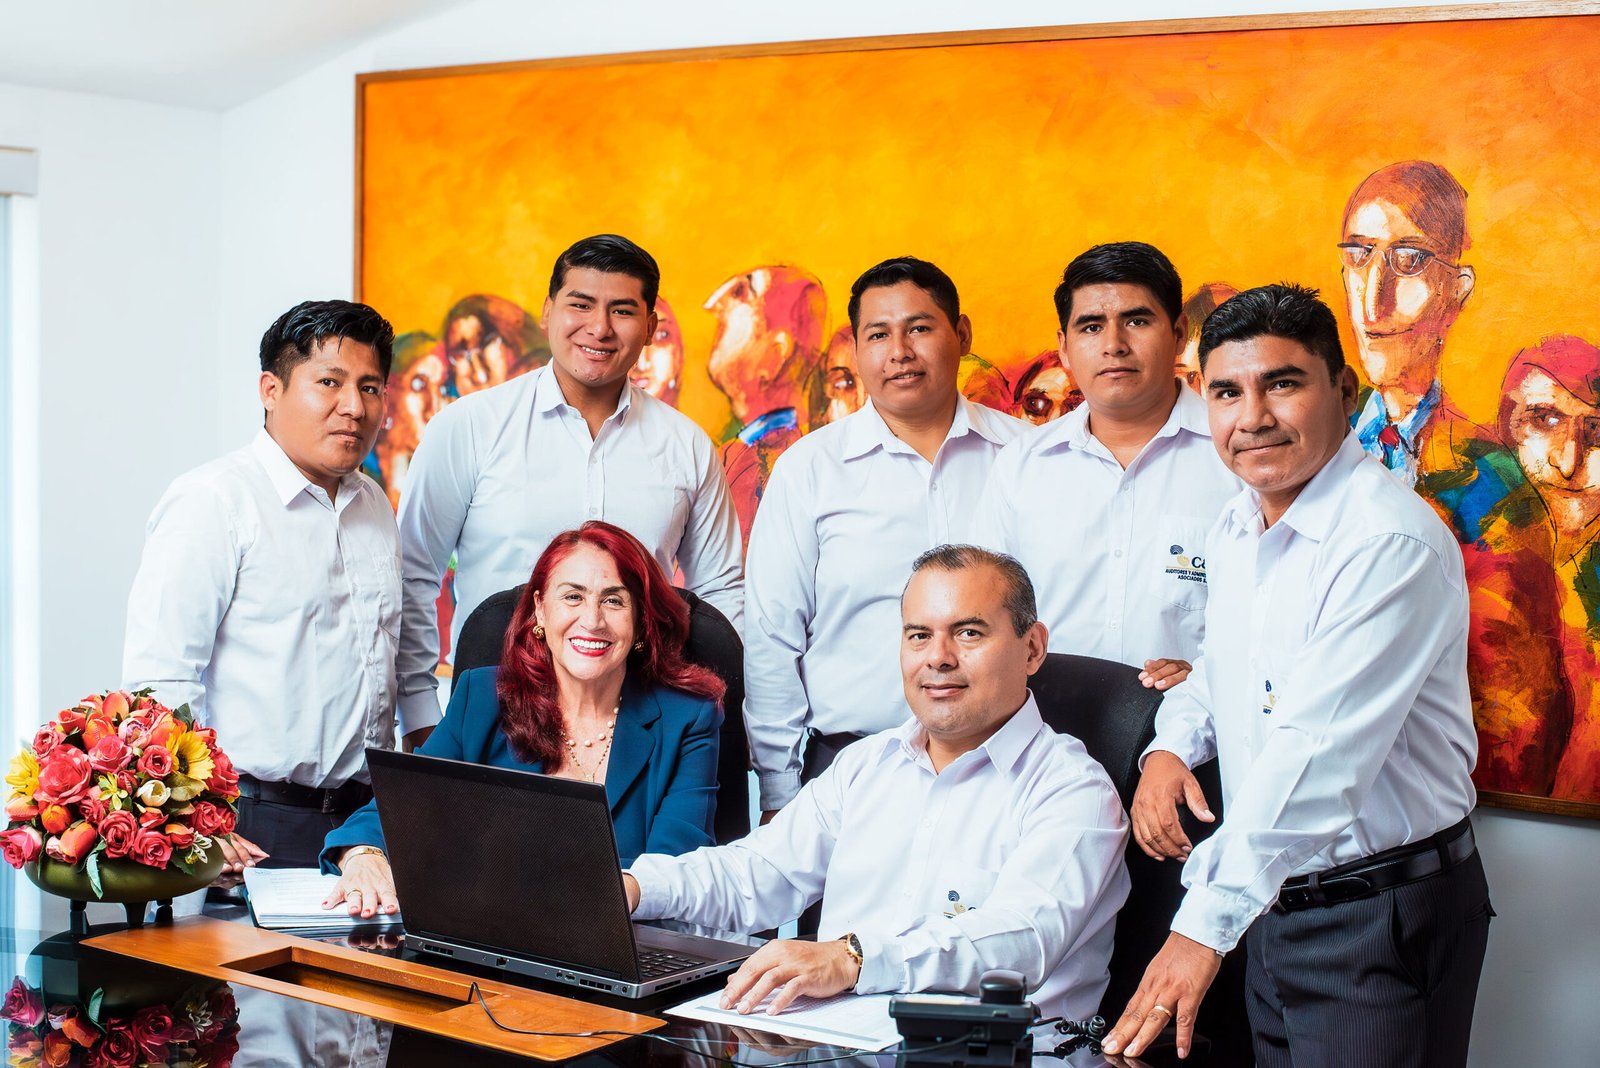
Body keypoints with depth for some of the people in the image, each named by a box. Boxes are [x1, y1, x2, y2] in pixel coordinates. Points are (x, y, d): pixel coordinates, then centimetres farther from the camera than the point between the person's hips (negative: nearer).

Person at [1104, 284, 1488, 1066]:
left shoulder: (1390, 542, -22)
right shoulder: (1237, 527, 5)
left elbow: (1318, 753, -29)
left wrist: (1206, 925, -32)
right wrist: (1171, 747, 1)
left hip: (1383, 916, -8)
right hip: (1272, 900, 8)